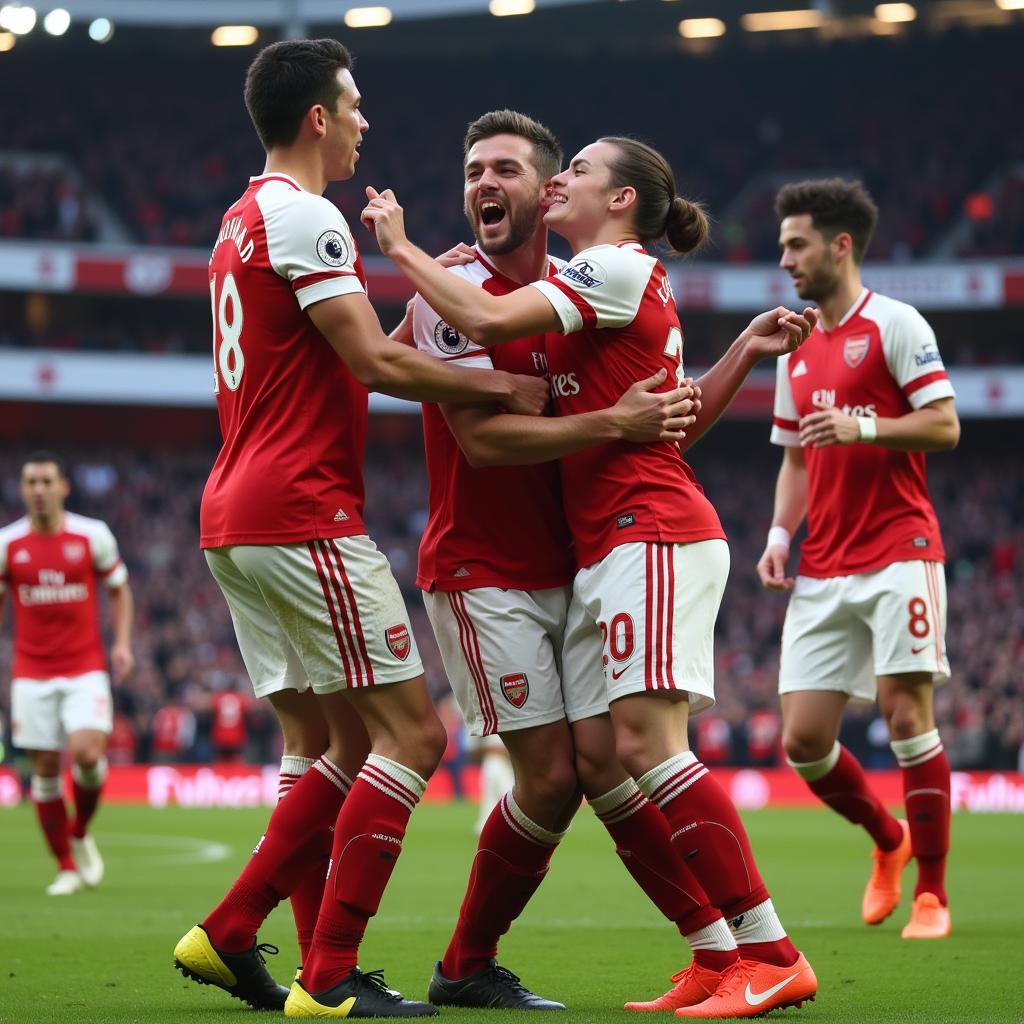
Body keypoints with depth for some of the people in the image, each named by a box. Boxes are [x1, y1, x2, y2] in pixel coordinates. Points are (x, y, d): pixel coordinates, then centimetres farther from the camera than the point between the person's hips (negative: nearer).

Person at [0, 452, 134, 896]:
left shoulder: (93, 535, 0)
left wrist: (122, 643, -2)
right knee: (45, 770, -1)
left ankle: (81, 833, 9)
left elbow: (118, 589, 11)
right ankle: (66, 867, 12)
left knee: (87, 752, -20)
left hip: (86, 668, -1)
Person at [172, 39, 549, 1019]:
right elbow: (376, 364, -17)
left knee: (327, 745, 13)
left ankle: (227, 935, 8)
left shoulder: (242, 220, 19)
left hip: (234, 521, 10)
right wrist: (506, 385, -8)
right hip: (302, 516, -10)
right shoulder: (304, 217, -11)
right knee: (410, 729, -6)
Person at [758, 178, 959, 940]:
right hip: (823, 570, 6)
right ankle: (889, 840, 25)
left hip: (898, 553, -6)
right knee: (803, 739, 0)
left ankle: (931, 892, 1)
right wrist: (780, 535, 8)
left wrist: (862, 427, -22)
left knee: (906, 713, -10)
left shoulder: (894, 324, -4)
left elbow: (944, 424, -9)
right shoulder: (796, 349, 17)